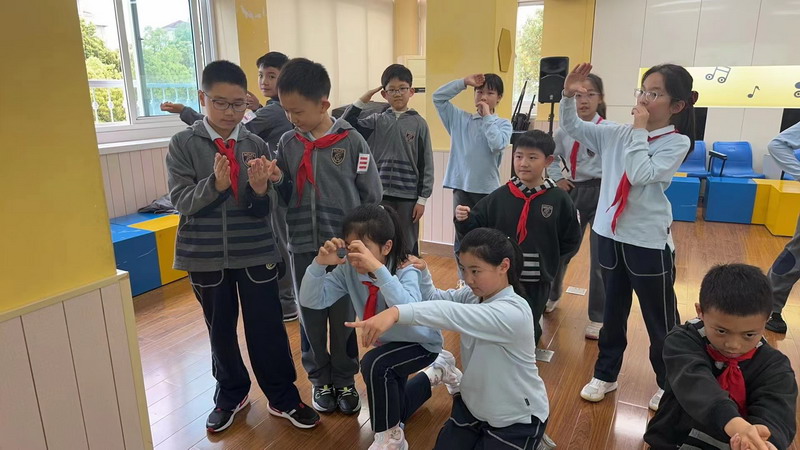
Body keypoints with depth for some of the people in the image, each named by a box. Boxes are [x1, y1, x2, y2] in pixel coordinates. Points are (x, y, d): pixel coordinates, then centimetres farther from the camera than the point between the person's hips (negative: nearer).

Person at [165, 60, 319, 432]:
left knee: (267, 328, 7)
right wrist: (215, 184, -28)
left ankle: (283, 398, 26)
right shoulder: (182, 144, -4)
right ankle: (231, 394, 38)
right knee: (220, 330, 16)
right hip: (206, 256, 0)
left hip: (257, 254, 0)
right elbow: (181, 201, -11)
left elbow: (265, 210, -3)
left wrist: (260, 189, -25)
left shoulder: (256, 145, -1)